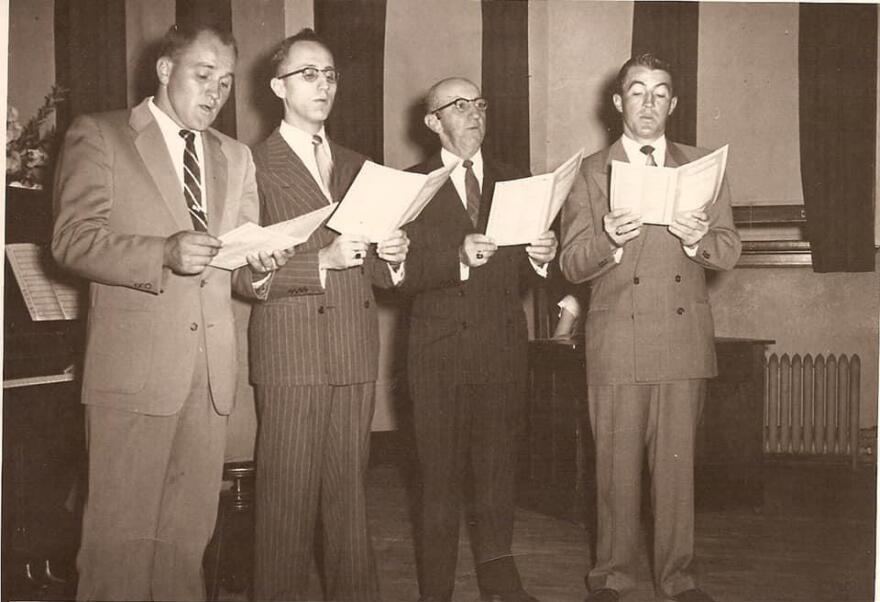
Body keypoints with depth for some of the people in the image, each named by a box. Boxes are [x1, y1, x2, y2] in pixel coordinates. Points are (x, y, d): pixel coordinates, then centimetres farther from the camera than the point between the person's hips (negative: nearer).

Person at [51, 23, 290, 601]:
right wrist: (164, 252, -22)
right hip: (135, 362, -5)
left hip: (212, 366, 5)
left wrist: (257, 270, -8)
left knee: (190, 530, 10)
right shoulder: (98, 136, 2)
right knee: (122, 530, -2)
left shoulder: (236, 157, 18)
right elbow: (73, 239, -8)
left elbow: (240, 266, 16)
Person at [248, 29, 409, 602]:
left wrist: (393, 256, -1)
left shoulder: (357, 166, 19)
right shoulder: (253, 165, -1)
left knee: (350, 488, 9)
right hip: (292, 352, -5)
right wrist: (324, 262, -19)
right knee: (289, 496, -2)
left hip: (357, 352, 5)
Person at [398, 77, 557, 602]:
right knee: (441, 475, 3)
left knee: (499, 469, 8)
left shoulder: (514, 182, 13)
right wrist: (459, 257, -24)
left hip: (504, 347, 3)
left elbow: (524, 275, 10)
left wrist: (542, 258, -12)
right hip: (441, 348, -3)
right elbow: (402, 272, -10)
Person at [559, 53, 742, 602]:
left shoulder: (702, 166, 13)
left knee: (678, 463, 5)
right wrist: (609, 239, -20)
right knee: (617, 465, 3)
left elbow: (730, 250, 8)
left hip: (685, 336, 2)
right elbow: (572, 264, 0)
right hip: (617, 340, -1)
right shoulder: (590, 172, 7)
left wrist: (699, 238, -14)